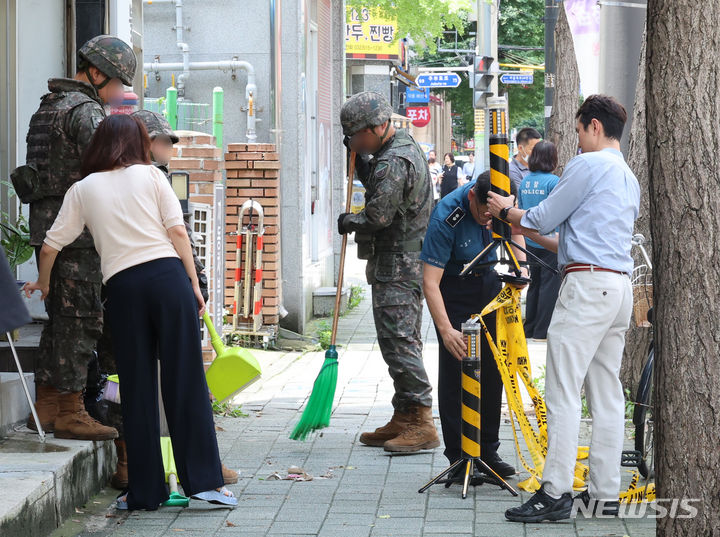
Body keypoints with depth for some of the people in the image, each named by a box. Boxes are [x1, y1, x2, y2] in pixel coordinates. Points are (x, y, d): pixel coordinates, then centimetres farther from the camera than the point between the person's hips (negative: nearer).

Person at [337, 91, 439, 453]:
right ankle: (403, 421, 18)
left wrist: (349, 222, -4)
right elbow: (379, 189, 23)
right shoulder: (404, 145, 15)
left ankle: (421, 423, -10)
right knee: (402, 340, 13)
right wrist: (358, 163, 10)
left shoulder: (393, 162, -19)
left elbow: (379, 215, -23)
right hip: (408, 262, 11)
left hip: (397, 267, -11)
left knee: (398, 341, -11)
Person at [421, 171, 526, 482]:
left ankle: (488, 451, 15)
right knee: (455, 370, -10)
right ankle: (458, 458, -4)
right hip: (453, 289, -5)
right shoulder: (446, 218, -33)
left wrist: (521, 265, -10)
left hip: (488, 280, 5)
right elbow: (430, 281, -35)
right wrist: (446, 329, -44)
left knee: (493, 368, 6)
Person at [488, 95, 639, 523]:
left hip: (587, 284, -9)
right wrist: (524, 228, 38)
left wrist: (507, 211, 18)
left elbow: (544, 218, -2)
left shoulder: (588, 165, -5)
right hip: (621, 285, 9)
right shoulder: (630, 179, 23)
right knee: (607, 393, 8)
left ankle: (556, 492, -13)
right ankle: (605, 494, 8)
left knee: (564, 391, -9)